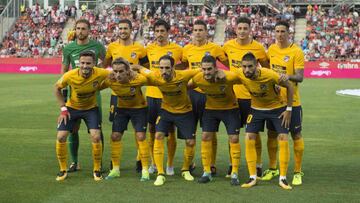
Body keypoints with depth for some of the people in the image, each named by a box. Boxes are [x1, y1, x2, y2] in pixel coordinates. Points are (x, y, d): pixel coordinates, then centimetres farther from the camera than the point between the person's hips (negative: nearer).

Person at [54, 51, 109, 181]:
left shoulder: (100, 74, -29)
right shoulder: (70, 76, -27)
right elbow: (57, 88, -7)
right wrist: (63, 108, -10)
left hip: (91, 108, -1)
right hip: (72, 108, 1)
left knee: (96, 137, -15)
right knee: (61, 137, -8)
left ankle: (97, 170, 5)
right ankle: (63, 170, 12)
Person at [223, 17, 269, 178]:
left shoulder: (258, 48, -6)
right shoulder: (228, 46, 1)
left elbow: (267, 69, 4)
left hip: (251, 95, -3)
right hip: (233, 95, 3)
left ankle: (258, 165, 15)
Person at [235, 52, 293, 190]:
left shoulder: (270, 75, -33)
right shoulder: (240, 75, -24)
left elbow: (289, 87, -17)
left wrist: (288, 109, -15)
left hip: (277, 108, -3)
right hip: (256, 109, 3)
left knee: (283, 140, -9)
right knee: (249, 140, -8)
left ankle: (283, 178, 3)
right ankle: (252, 177, 2)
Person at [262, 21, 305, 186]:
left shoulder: (296, 52, -10)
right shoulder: (271, 49, 5)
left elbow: (300, 77, -17)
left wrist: (289, 76, -36)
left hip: (291, 101, -5)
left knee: (296, 135, 1)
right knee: (272, 134, 11)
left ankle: (298, 172, 12)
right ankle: (272, 169, 25)